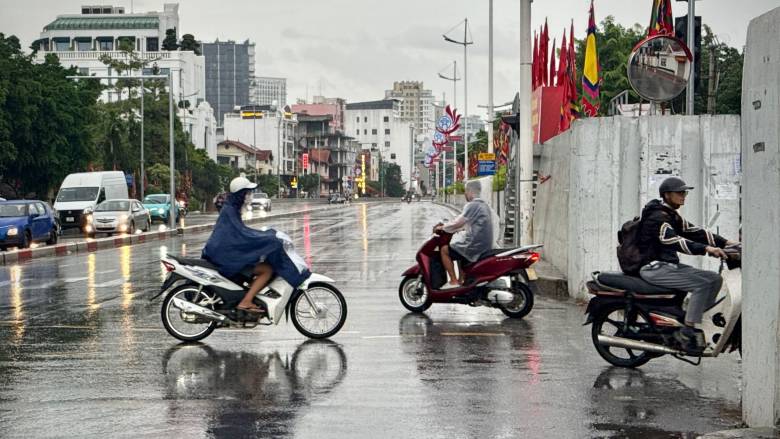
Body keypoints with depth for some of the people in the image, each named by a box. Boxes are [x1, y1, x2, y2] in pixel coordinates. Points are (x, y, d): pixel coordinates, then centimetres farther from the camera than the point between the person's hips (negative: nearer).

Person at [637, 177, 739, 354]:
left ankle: (701, 321, 2)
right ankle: (686, 332, -22)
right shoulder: (657, 217, -15)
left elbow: (693, 232, 12)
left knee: (715, 279, 3)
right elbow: (674, 241, -29)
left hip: (670, 264, 10)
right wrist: (706, 248, -38)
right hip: (655, 268, -10)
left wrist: (725, 242, 2)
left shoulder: (672, 216, 17)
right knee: (702, 284, -24)